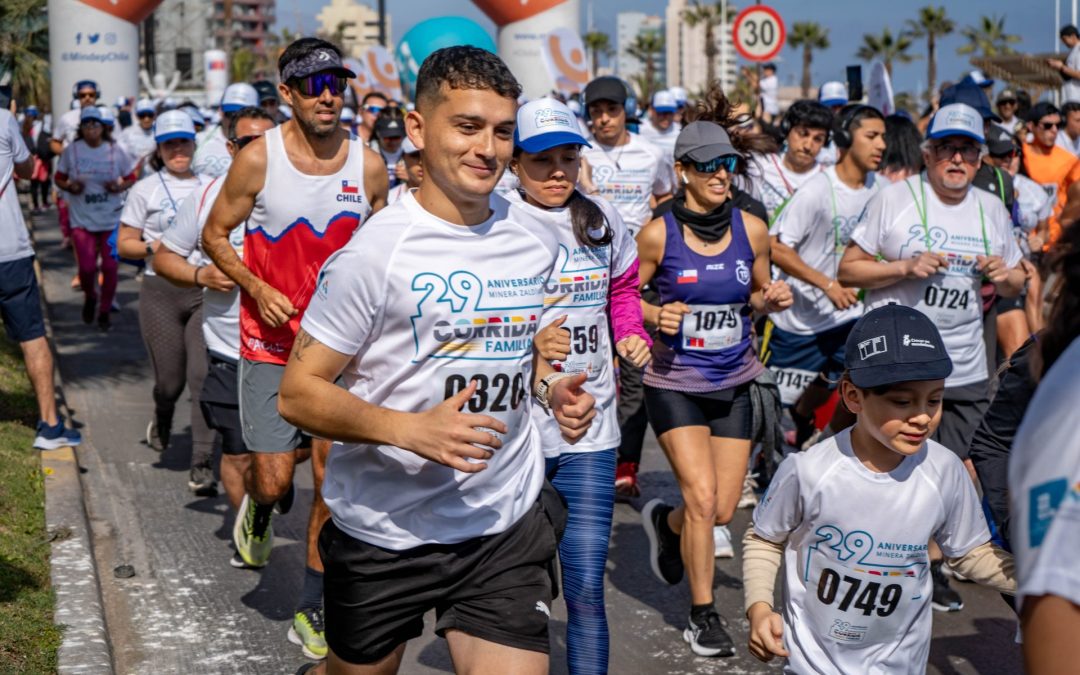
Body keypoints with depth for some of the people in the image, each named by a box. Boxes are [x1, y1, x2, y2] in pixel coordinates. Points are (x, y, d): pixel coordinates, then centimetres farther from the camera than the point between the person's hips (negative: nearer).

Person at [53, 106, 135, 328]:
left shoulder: (116, 151, -3)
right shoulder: (71, 151, -3)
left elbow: (131, 178, 6)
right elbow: (59, 178, 6)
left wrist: (119, 187, -15)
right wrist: (70, 187, -15)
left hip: (111, 219, 0)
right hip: (82, 219, 0)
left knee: (110, 267, 1)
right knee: (87, 267, -6)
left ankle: (104, 310, 21)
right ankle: (90, 297, 28)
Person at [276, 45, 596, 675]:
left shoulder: (537, 242, 3)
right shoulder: (375, 250, -14)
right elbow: (299, 392, -14)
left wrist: (551, 387, -1)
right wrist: (410, 429, -28)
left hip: (507, 527, 4)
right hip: (386, 529, -3)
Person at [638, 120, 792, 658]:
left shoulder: (751, 229, -2)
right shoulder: (658, 234, -11)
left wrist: (771, 298, -9)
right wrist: (655, 315, -20)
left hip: (733, 383, 4)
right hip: (675, 384, -4)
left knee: (723, 511, 7)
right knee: (702, 497, -13)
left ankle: (665, 523, 43)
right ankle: (702, 616, 7)